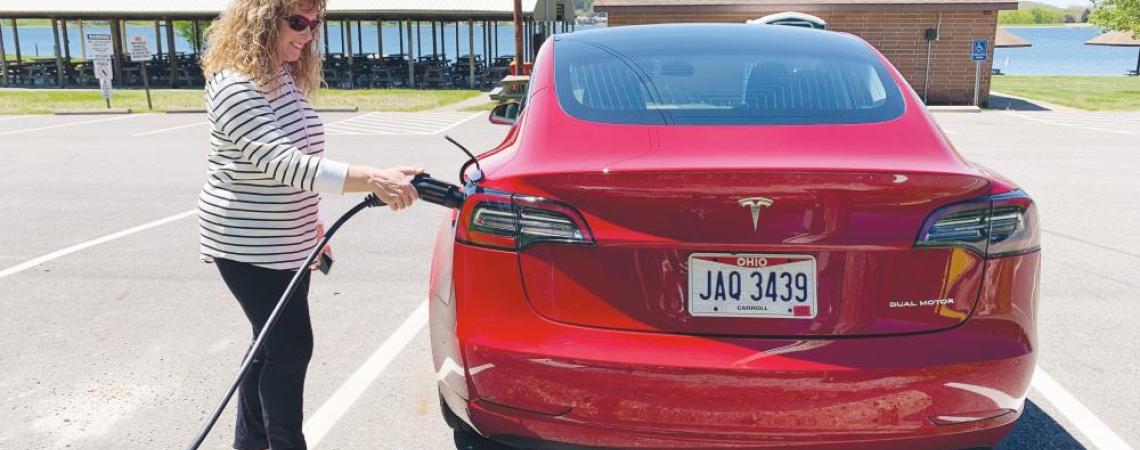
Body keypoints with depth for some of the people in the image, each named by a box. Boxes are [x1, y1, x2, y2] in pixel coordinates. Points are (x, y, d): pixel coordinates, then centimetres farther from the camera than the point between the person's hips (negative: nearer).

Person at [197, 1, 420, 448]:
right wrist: (374, 180, -41)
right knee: (290, 348, -3)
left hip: (286, 241, 9)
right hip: (248, 245, -9)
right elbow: (284, 163, -33)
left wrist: (308, 219, 18)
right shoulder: (234, 86, -22)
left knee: (273, 346, 16)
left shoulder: (287, 77, 8)